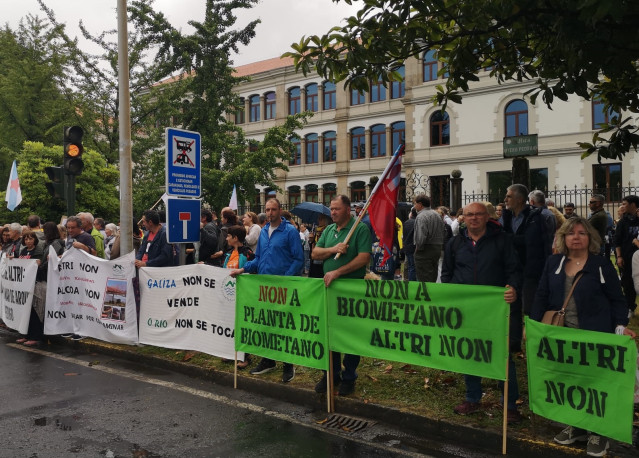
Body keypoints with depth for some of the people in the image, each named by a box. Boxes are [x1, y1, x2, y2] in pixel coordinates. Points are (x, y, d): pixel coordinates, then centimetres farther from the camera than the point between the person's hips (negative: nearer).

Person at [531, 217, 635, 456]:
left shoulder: (602, 264, -3)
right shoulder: (553, 263, 5)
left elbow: (616, 300, -1)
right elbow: (542, 296, 6)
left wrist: (621, 325, -15)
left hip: (594, 335, -3)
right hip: (562, 334, 3)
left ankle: (598, 433, 22)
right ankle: (575, 426, 29)